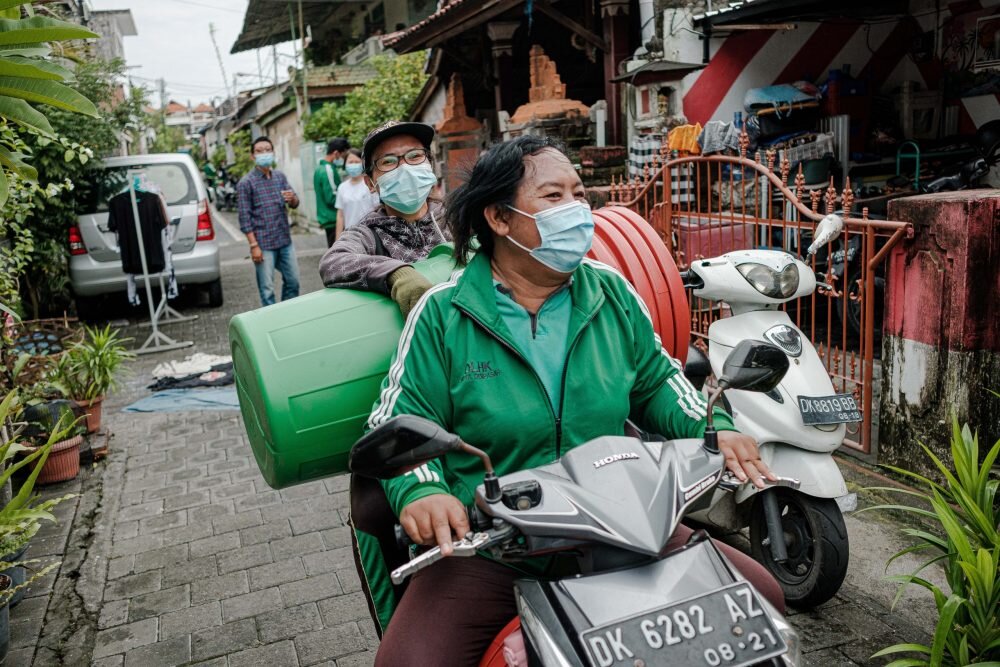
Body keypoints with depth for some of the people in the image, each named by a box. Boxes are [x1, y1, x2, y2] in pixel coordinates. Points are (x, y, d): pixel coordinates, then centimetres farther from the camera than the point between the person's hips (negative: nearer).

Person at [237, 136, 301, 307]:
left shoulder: (280, 176, 9)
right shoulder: (246, 183, -6)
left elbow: (295, 203, 9)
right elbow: (244, 217, -9)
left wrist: (292, 199, -16)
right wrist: (253, 245, -15)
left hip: (285, 241, 5)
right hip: (264, 244, -5)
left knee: (293, 282, 13)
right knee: (267, 290, -1)